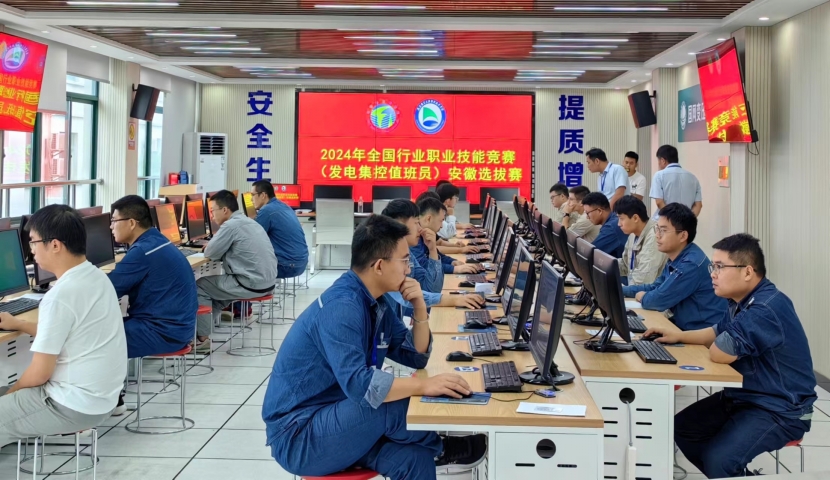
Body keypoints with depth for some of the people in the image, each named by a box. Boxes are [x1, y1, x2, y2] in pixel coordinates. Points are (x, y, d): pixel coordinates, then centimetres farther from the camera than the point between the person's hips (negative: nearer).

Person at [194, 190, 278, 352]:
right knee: (215, 285, 26)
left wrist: (211, 245, 14)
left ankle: (203, 338, 10)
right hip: (266, 281, 9)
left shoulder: (231, 225, -14)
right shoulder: (249, 222, 15)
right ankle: (203, 328, 28)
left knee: (199, 287, 7)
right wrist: (214, 246, 13)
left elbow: (210, 254, -6)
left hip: (251, 285, -9)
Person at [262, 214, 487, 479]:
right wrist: (425, 385, -36)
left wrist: (419, 308, -4)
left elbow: (416, 357, 12)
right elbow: (357, 384, -35)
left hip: (335, 416, 8)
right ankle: (439, 448, 1)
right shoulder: (341, 306, -24)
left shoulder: (378, 302, 5)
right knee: (392, 403, -25)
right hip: (298, 435, -8)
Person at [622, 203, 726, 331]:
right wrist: (619, 290, 8)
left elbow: (659, 300, -21)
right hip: (683, 326, 8)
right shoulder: (676, 259, 7)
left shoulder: (691, 264, -24)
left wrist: (641, 296, 0)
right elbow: (655, 287, 19)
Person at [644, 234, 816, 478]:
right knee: (682, 428, 9)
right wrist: (678, 336, 9)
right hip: (743, 397, 10)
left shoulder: (766, 309, -29)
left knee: (717, 459, -29)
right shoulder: (743, 301, 5)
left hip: (779, 411, -10)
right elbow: (718, 332, 23)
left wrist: (727, 341, -5)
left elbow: (719, 353, -27)